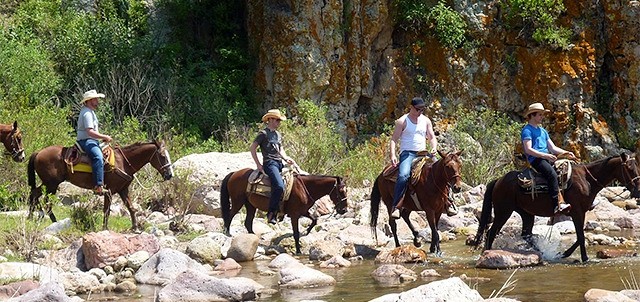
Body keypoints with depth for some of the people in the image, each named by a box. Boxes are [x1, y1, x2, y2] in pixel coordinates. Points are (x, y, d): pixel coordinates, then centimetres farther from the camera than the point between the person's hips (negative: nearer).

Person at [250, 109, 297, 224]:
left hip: (280, 163, 9)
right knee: (279, 187, -29)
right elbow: (252, 148, -6)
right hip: (270, 163, -9)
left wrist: (286, 159, 4)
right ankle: (271, 213, -21)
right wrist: (258, 165, -9)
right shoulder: (264, 133, -3)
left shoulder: (278, 135, 22)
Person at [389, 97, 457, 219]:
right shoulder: (402, 121, 1)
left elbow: (432, 137, 17)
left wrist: (434, 148, -6)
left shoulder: (426, 121, 14)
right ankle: (396, 207, -31)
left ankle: (447, 204, -4)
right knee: (403, 176, -32)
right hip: (407, 153, -5)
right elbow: (394, 140, -1)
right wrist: (393, 155, -17)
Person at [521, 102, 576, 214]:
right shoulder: (527, 130, -1)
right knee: (552, 174, -31)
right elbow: (528, 149, -13)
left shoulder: (543, 131, 25)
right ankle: (558, 205, -40)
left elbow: (553, 147, 22)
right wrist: (545, 155, -23)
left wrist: (566, 153, 5)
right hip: (535, 159, -9)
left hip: (546, 158, 9)